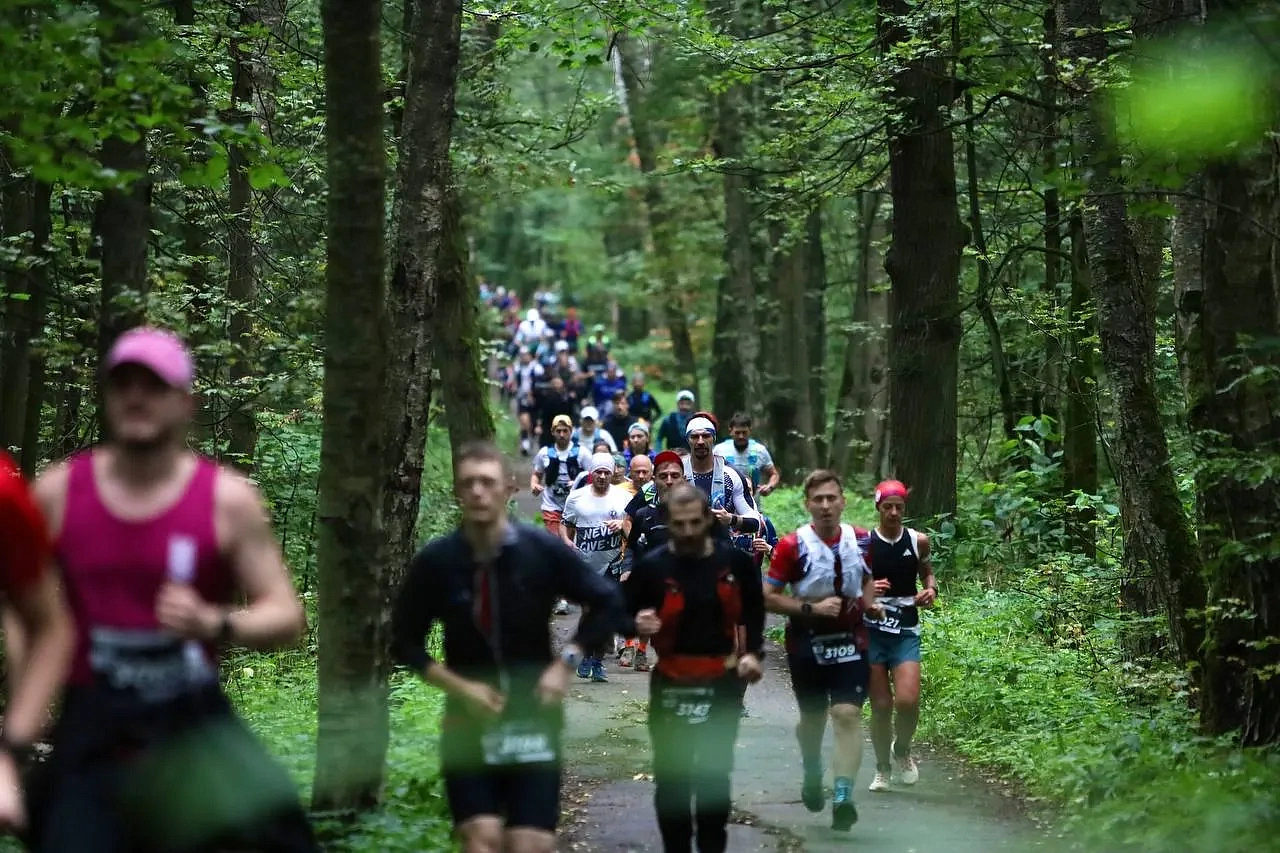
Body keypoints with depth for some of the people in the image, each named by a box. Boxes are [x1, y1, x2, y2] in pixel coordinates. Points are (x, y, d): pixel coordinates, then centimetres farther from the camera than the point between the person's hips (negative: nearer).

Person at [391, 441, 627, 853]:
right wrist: (461, 687, -10)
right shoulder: (436, 561, -8)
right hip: (469, 722, 0)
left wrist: (565, 663, -7)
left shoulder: (543, 551, -9)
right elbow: (405, 642, 3)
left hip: (533, 719, 0)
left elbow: (608, 604, 3)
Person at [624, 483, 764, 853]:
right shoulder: (651, 567, -7)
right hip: (671, 684, -1)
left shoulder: (735, 562, -1)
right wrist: (638, 625, -21)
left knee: (715, 774, 9)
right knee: (671, 776, 1)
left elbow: (753, 611, 14)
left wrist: (753, 653, 0)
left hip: (722, 683, 1)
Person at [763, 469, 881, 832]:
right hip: (807, 643, -1)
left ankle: (843, 797, -18)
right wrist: (812, 608, -20)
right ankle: (812, 775, 45)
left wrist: (867, 602, 1)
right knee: (813, 717, 16)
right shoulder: (792, 546, -12)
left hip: (850, 642, 1)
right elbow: (768, 597, -11)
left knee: (848, 714, -14)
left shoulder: (859, 540, 0)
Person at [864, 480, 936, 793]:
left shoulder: (918, 541, 2)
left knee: (908, 700, -16)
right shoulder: (863, 543, -3)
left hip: (906, 632, 1)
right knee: (881, 705, 1)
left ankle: (902, 750, 14)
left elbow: (927, 572, 20)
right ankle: (883, 769, 20)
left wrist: (931, 589, -2)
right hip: (871, 631, -1)